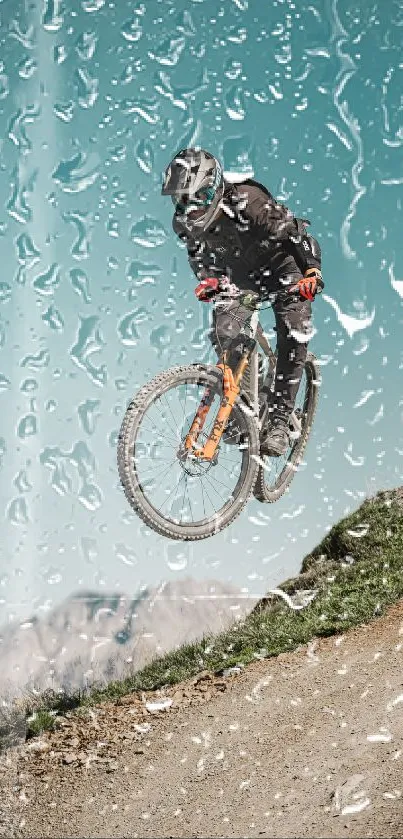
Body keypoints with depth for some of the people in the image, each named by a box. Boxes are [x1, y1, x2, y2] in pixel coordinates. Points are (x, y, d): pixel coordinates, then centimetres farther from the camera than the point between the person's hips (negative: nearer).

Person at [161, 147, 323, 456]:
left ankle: (280, 419, -10)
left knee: (294, 338, -17)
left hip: (282, 270, -4)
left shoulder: (246, 201, -35)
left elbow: (297, 233, -29)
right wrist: (209, 279, -17)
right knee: (224, 333, -17)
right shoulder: (184, 222, -18)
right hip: (239, 277, 4)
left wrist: (313, 271, -41)